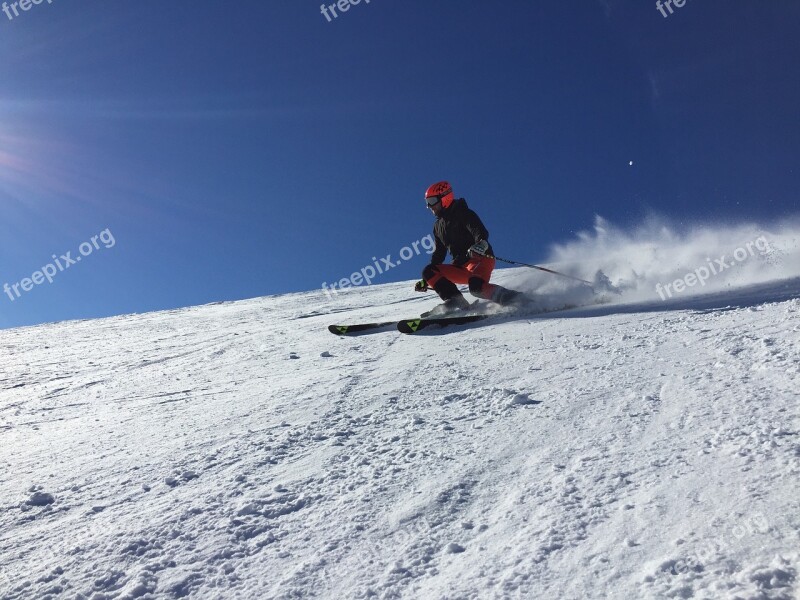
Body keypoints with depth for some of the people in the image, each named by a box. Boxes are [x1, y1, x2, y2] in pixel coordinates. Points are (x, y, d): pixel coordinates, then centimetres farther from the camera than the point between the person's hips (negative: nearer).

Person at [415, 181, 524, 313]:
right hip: (460, 267, 8)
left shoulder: (463, 214, -4)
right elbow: (439, 253, 25)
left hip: (480, 259, -8)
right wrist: (426, 281, 22)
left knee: (476, 287, -37)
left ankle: (512, 298, -23)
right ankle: (456, 302, -22)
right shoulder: (438, 225, 18)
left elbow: (481, 232, -21)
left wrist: (480, 245, -46)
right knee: (429, 271, -10)